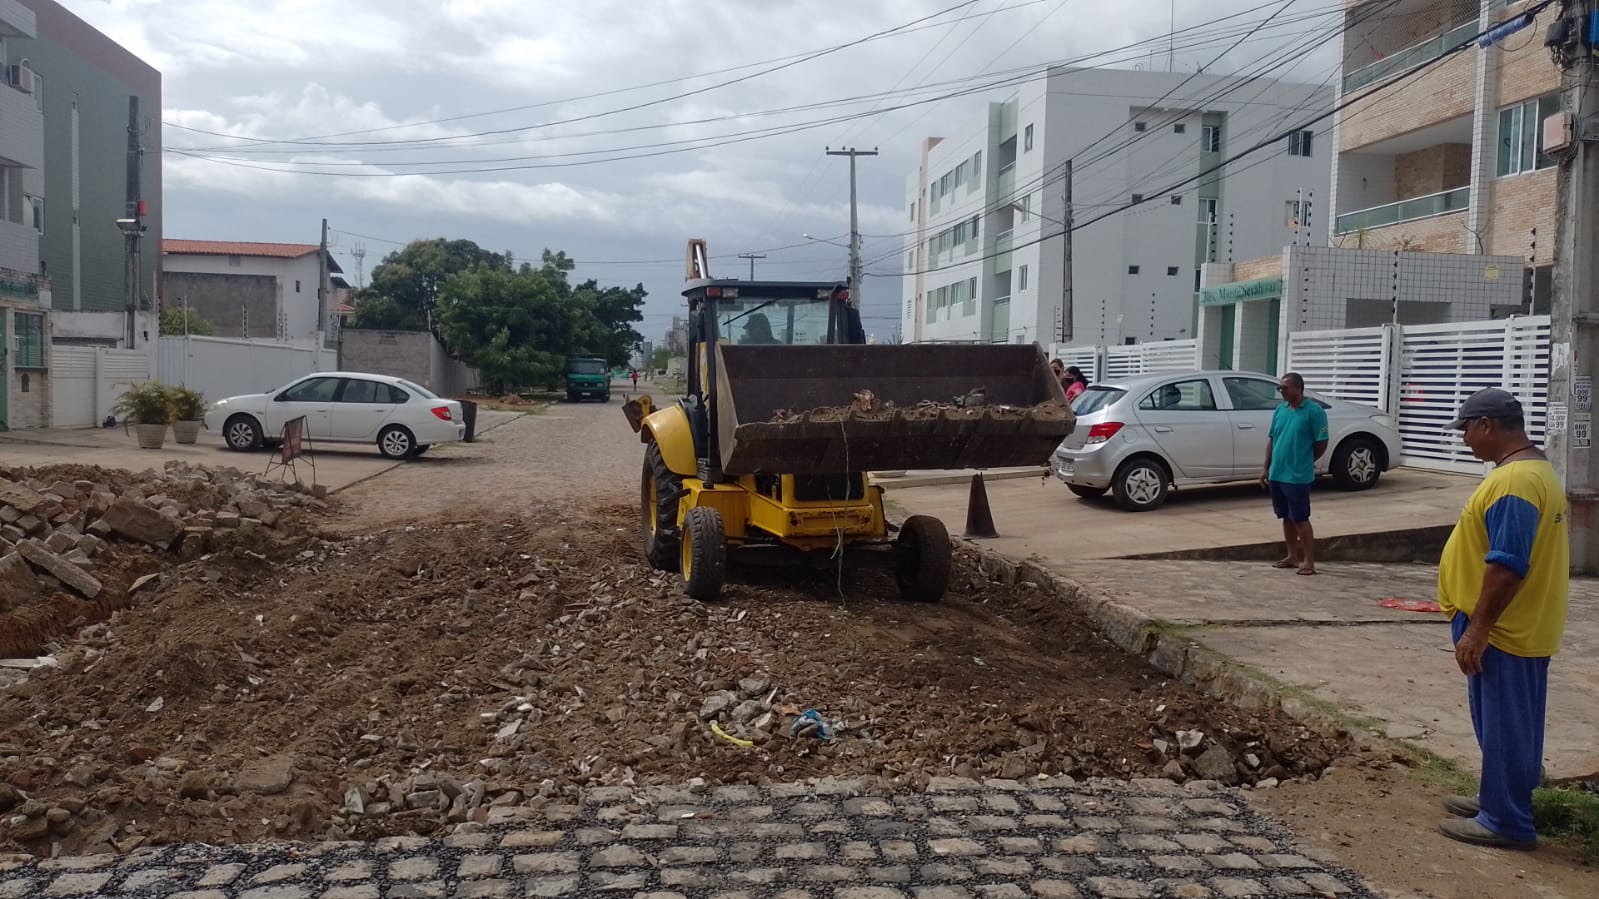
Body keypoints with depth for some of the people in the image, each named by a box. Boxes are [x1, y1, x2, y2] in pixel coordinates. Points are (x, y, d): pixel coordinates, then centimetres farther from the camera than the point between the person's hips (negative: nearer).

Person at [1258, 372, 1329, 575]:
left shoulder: (1314, 411, -11)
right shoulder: (1280, 410, 9)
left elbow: (1321, 443, -8)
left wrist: (1304, 463, 3)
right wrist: (1266, 468, 11)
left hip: (1298, 477, -6)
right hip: (1277, 474, 7)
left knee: (1300, 519, -3)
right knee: (1286, 517, 14)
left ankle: (1309, 561, 4)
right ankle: (1292, 556, 24)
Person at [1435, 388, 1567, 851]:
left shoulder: (1514, 481, -25)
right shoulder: (1538, 469, 10)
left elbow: (1507, 566, -28)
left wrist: (1476, 630, -23)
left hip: (1504, 632, -10)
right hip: (1526, 628, 10)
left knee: (1502, 726, 1)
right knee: (1512, 724, 20)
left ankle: (1507, 822, 12)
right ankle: (1503, 799, 33)